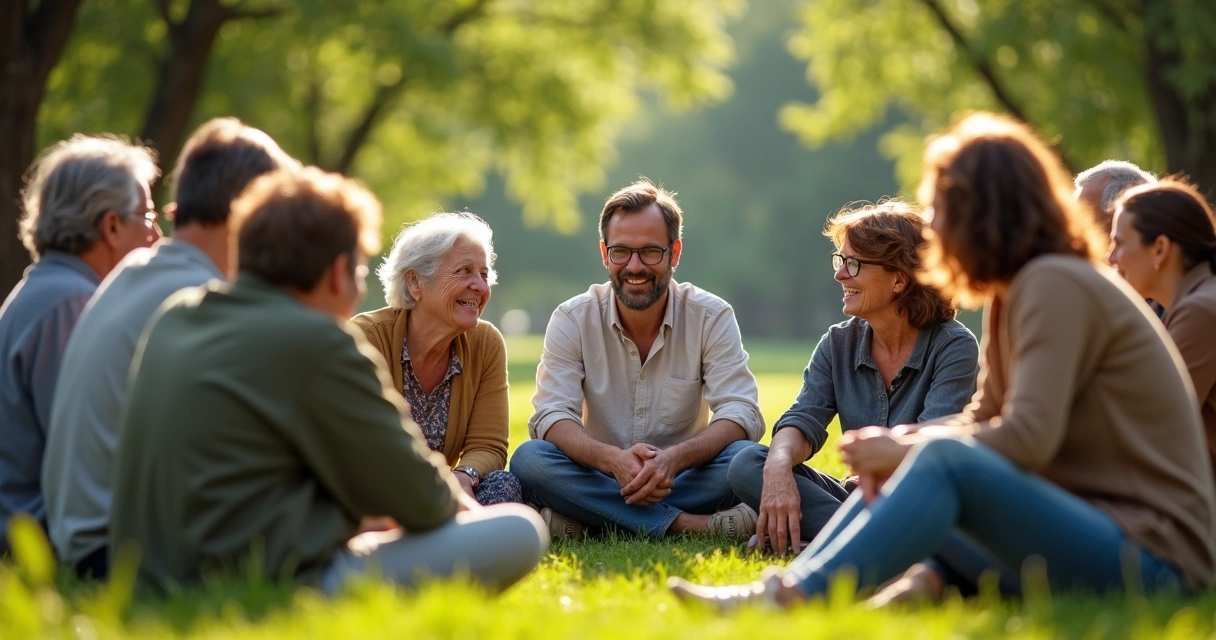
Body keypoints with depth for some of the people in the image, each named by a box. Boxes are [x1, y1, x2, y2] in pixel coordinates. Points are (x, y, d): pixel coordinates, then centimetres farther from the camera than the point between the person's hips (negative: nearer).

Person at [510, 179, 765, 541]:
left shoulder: (712, 317, -3)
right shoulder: (573, 320, -2)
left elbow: (741, 415, -12)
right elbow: (551, 417, -12)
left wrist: (676, 458, -34)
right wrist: (613, 459, -35)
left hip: (682, 478, 0)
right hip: (602, 480, 1)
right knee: (528, 458, -29)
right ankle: (687, 524, -33)